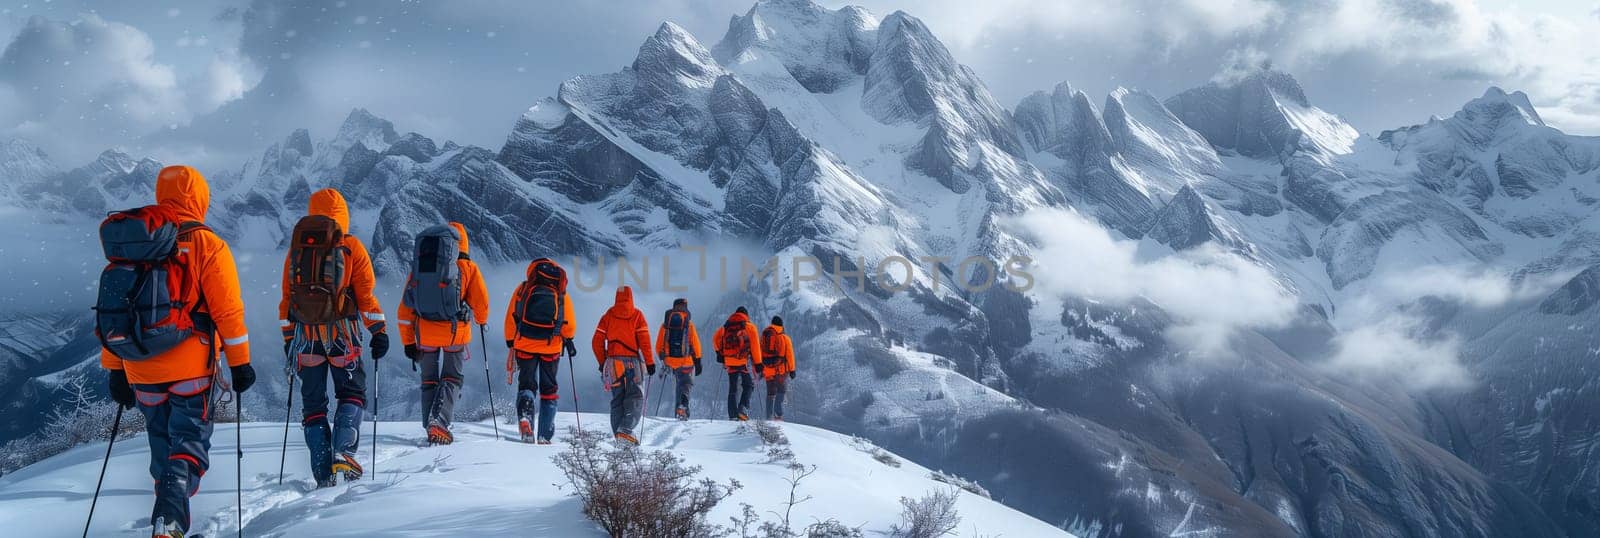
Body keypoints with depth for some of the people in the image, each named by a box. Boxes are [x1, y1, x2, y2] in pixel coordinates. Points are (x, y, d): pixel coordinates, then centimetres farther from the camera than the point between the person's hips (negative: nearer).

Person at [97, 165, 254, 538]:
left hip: (140, 370, 5)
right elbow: (227, 310, -8)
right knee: (189, 441, 0)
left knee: (162, 443, 18)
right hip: (191, 367, -4)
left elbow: (110, 310, 11)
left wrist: (116, 371, 17)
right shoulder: (205, 244, -6)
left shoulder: (129, 245, 9)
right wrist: (240, 363, 0)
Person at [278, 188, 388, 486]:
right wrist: (379, 332, 2)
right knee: (352, 393, 10)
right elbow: (365, 296, -3)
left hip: (305, 335, 3)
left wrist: (288, 338, 16)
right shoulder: (351, 247, 0)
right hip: (342, 333, -3)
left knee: (313, 402, 9)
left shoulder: (296, 248, 9)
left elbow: (287, 298, 10)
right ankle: (344, 449, -14)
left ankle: (323, 474, 2)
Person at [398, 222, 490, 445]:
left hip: (424, 332, 3)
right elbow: (481, 302, 3)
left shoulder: (418, 268, 11)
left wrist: (408, 342, 13)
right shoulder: (467, 268, 2)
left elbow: (406, 308, 9)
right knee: (451, 378, 7)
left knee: (429, 380, 15)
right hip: (455, 332, -3)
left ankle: (431, 428, 10)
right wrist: (482, 320, 25)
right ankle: (439, 420, -14)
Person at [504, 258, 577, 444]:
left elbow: (511, 318, 4)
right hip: (551, 347, 0)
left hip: (524, 345, 0)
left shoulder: (523, 289, 4)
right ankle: (545, 435, 8)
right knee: (549, 389, 12)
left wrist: (510, 343, 13)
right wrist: (568, 340, 23)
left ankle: (525, 416, -19)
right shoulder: (560, 293, 4)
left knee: (526, 384, 11)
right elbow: (569, 323, 5)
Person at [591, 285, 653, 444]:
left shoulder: (608, 315, 7)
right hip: (632, 361, -3)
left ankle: (618, 436, 6)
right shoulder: (637, 315, 0)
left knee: (617, 399, 10)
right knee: (635, 397, -2)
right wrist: (650, 363, -2)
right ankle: (626, 429, -21)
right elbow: (644, 341, -6)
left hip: (613, 362, 3)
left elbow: (597, 341, 5)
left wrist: (602, 363, 15)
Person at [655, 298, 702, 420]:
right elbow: (695, 344, -5)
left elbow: (659, 346, 5)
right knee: (686, 384, 7)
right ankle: (683, 403, -18)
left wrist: (663, 359, 19)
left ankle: (679, 407, 20)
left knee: (680, 383, 23)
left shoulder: (665, 324, 2)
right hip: (686, 361, -3)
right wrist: (698, 362, 1)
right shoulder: (689, 323, -6)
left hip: (670, 360, 3)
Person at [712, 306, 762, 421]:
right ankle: (743, 409, -10)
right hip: (745, 361, -4)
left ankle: (733, 415, 4)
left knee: (733, 389, 9)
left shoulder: (726, 326, 13)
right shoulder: (749, 327, 2)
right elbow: (755, 346, -1)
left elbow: (716, 338, 4)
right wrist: (758, 363, 2)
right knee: (748, 386, 8)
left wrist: (720, 353, 11)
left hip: (730, 361, 4)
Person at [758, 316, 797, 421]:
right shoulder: (784, 337, -2)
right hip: (781, 369, -4)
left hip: (768, 368, 4)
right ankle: (778, 414, -15)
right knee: (782, 391, 1)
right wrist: (792, 369, 3)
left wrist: (760, 368, 16)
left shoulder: (764, 336, 10)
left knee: (771, 393, 12)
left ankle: (769, 416, 8)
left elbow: (760, 352, 11)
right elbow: (789, 354, -3)